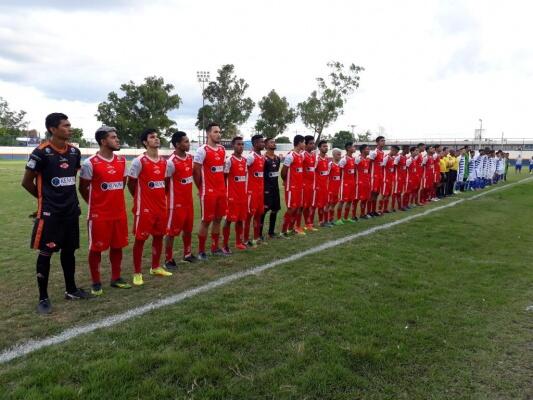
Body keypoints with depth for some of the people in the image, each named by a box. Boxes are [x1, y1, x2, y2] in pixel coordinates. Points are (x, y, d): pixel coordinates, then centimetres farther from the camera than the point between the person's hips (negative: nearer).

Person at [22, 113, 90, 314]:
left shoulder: (74, 151, 6)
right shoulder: (41, 152, -13)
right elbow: (27, 182, -5)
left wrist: (68, 197, 15)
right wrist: (45, 198, 7)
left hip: (71, 210, 6)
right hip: (49, 212, -6)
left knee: (69, 250, 14)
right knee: (46, 252, 1)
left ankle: (71, 289, 27)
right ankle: (43, 298, 12)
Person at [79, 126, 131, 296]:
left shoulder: (121, 160, 5)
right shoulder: (90, 163, -12)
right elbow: (83, 188, -3)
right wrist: (95, 203, 7)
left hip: (119, 212, 5)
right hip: (98, 214, -5)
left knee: (117, 246, 12)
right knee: (96, 248, 4)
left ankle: (116, 278, 26)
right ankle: (96, 283, 17)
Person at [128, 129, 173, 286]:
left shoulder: (164, 162, 7)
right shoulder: (139, 161, -12)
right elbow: (131, 183, -4)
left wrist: (161, 197, 13)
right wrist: (139, 198, 5)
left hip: (161, 205, 7)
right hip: (144, 207, -6)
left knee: (159, 236, 13)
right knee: (140, 239, 0)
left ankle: (156, 267, 28)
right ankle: (137, 273, 9)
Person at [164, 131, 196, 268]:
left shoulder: (190, 157, 4)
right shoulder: (171, 162, -20)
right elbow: (165, 182, -13)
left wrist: (188, 194, 15)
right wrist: (171, 196, -1)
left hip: (188, 201, 8)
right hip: (176, 202, -8)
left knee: (188, 229, 18)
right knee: (172, 231, 3)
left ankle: (187, 254, 35)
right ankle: (168, 259, 14)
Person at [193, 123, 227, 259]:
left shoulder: (222, 149, 10)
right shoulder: (202, 150, -13)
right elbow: (195, 171, -10)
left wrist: (222, 185, 15)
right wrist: (201, 188, -2)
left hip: (221, 191, 7)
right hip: (208, 192, -7)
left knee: (218, 219, 12)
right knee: (206, 221, -1)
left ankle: (215, 248, 24)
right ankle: (201, 251, 10)